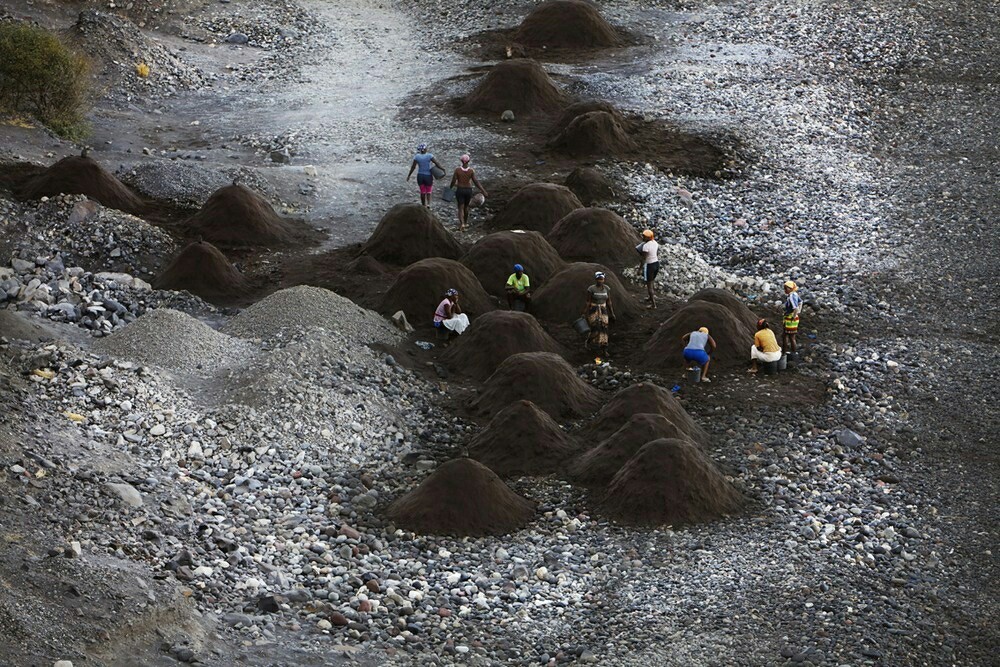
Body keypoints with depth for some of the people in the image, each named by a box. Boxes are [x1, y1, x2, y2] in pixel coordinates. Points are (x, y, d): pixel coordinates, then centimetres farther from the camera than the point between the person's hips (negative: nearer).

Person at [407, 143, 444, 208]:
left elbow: (413, 167, -4)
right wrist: (442, 169, 1)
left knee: (422, 192, 15)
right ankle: (428, 203, -9)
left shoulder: (417, 156, -7)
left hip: (420, 176, 2)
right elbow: (436, 164, -14)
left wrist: (409, 175, 6)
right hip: (428, 176, -2)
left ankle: (424, 205, 21)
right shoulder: (429, 156, -13)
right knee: (429, 191, 13)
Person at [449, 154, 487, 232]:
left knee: (461, 208, 1)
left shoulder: (457, 169, -13)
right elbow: (476, 182, -12)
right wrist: (483, 191, -6)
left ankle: (462, 224, -19)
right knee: (466, 207, 22)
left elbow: (453, 181, -9)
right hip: (469, 190, 1)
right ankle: (464, 222, 38)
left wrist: (451, 187, 13)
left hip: (460, 190, -1)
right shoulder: (471, 170, -11)